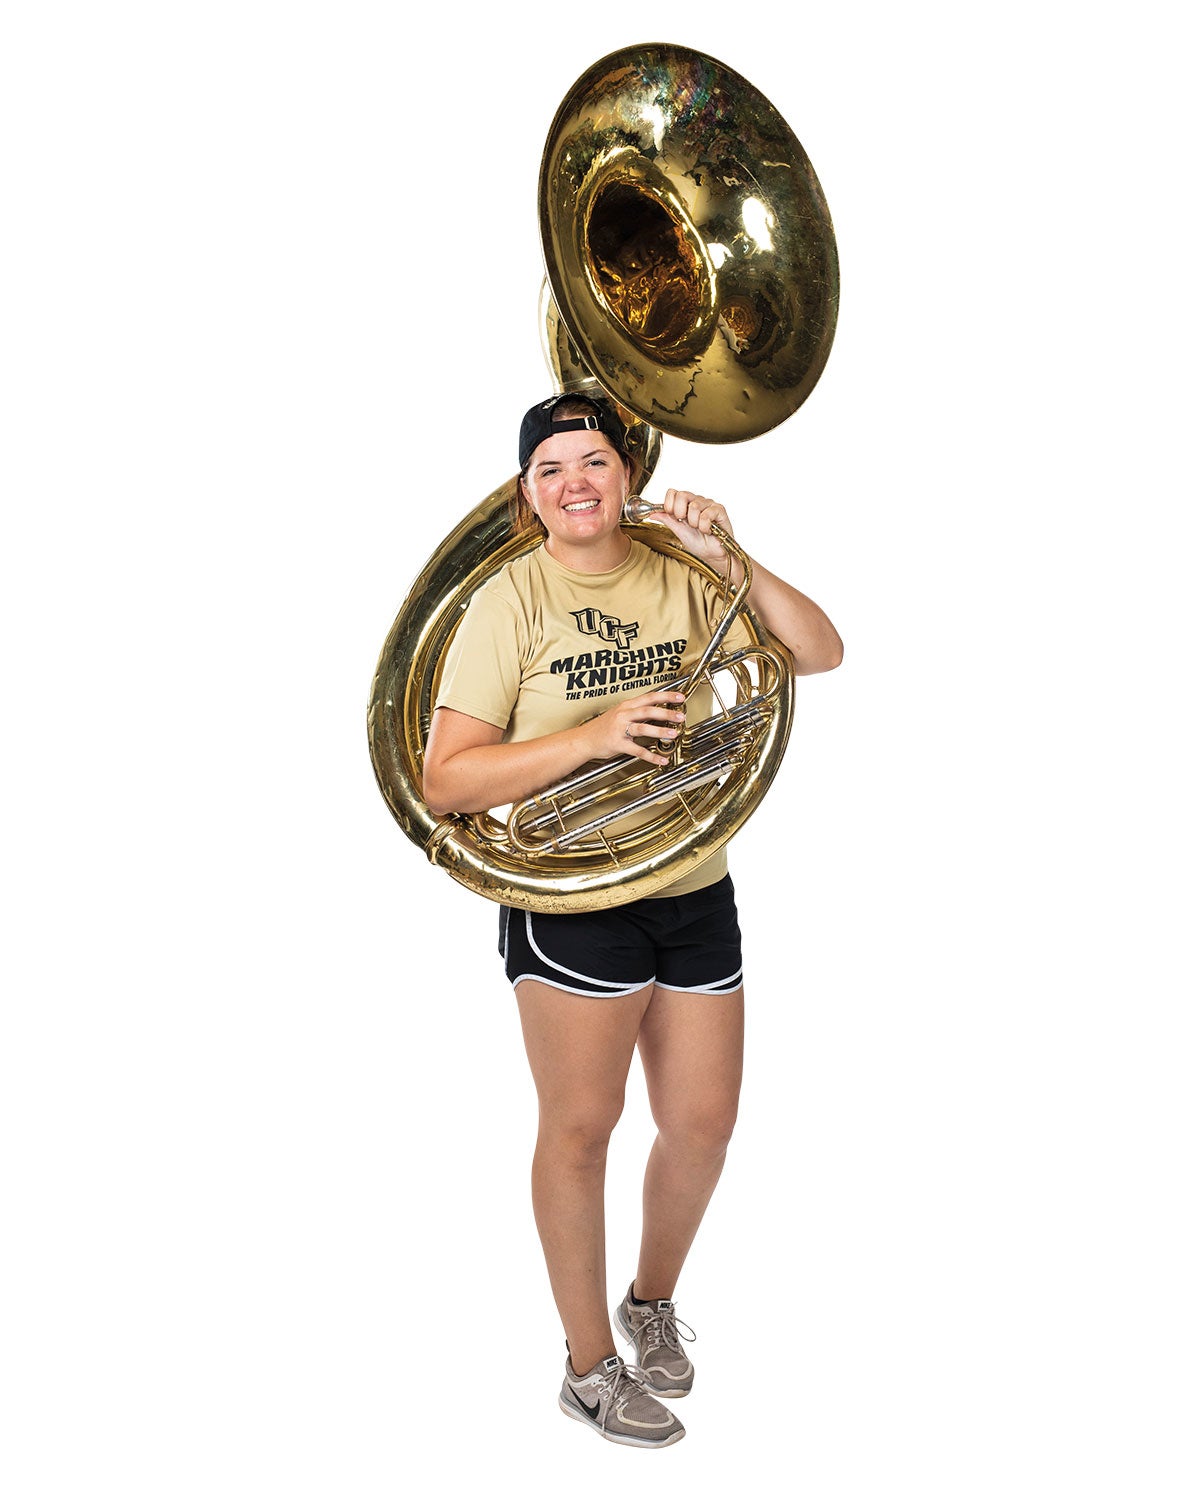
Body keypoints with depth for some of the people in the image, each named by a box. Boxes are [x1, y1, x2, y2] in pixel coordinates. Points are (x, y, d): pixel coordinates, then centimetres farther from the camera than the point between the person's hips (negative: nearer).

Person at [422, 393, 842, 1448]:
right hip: (574, 903, -4)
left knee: (704, 1125, 11)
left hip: (696, 895, 4)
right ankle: (591, 1368, 24)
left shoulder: (679, 581, 4)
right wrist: (591, 737, -23)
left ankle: (654, 1300, 40)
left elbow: (821, 653, -2)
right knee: (580, 1129, 5)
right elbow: (446, 780, -13)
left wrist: (728, 558, -13)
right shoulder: (509, 602, -7)